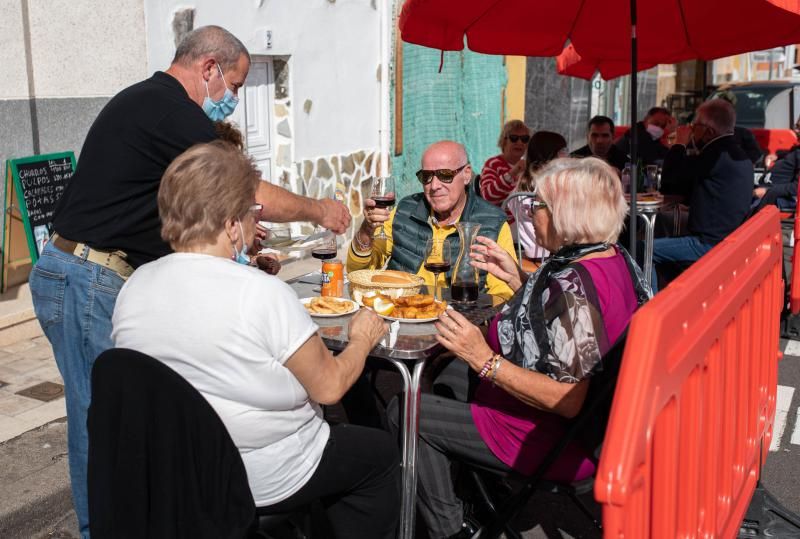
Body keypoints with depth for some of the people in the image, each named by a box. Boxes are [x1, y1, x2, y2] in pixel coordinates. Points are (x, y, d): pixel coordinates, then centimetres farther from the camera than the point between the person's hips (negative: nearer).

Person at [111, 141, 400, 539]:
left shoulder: (133, 287, -9)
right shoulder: (262, 293, -28)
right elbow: (329, 387, -18)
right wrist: (363, 338, 1)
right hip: (267, 482, -7)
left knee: (338, 440, 30)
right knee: (380, 452, 20)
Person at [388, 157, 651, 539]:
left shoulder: (573, 284, -31)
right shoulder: (614, 258, -2)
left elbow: (571, 402, -32)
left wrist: (485, 360, -32)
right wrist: (516, 278, 5)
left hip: (552, 440, -10)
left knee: (404, 412, -1)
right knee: (453, 374, 28)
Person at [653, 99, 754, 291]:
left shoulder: (716, 155, -18)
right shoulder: (737, 154, 14)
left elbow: (668, 183, -15)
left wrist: (679, 145, -4)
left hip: (709, 244, -11)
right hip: (729, 238, 11)